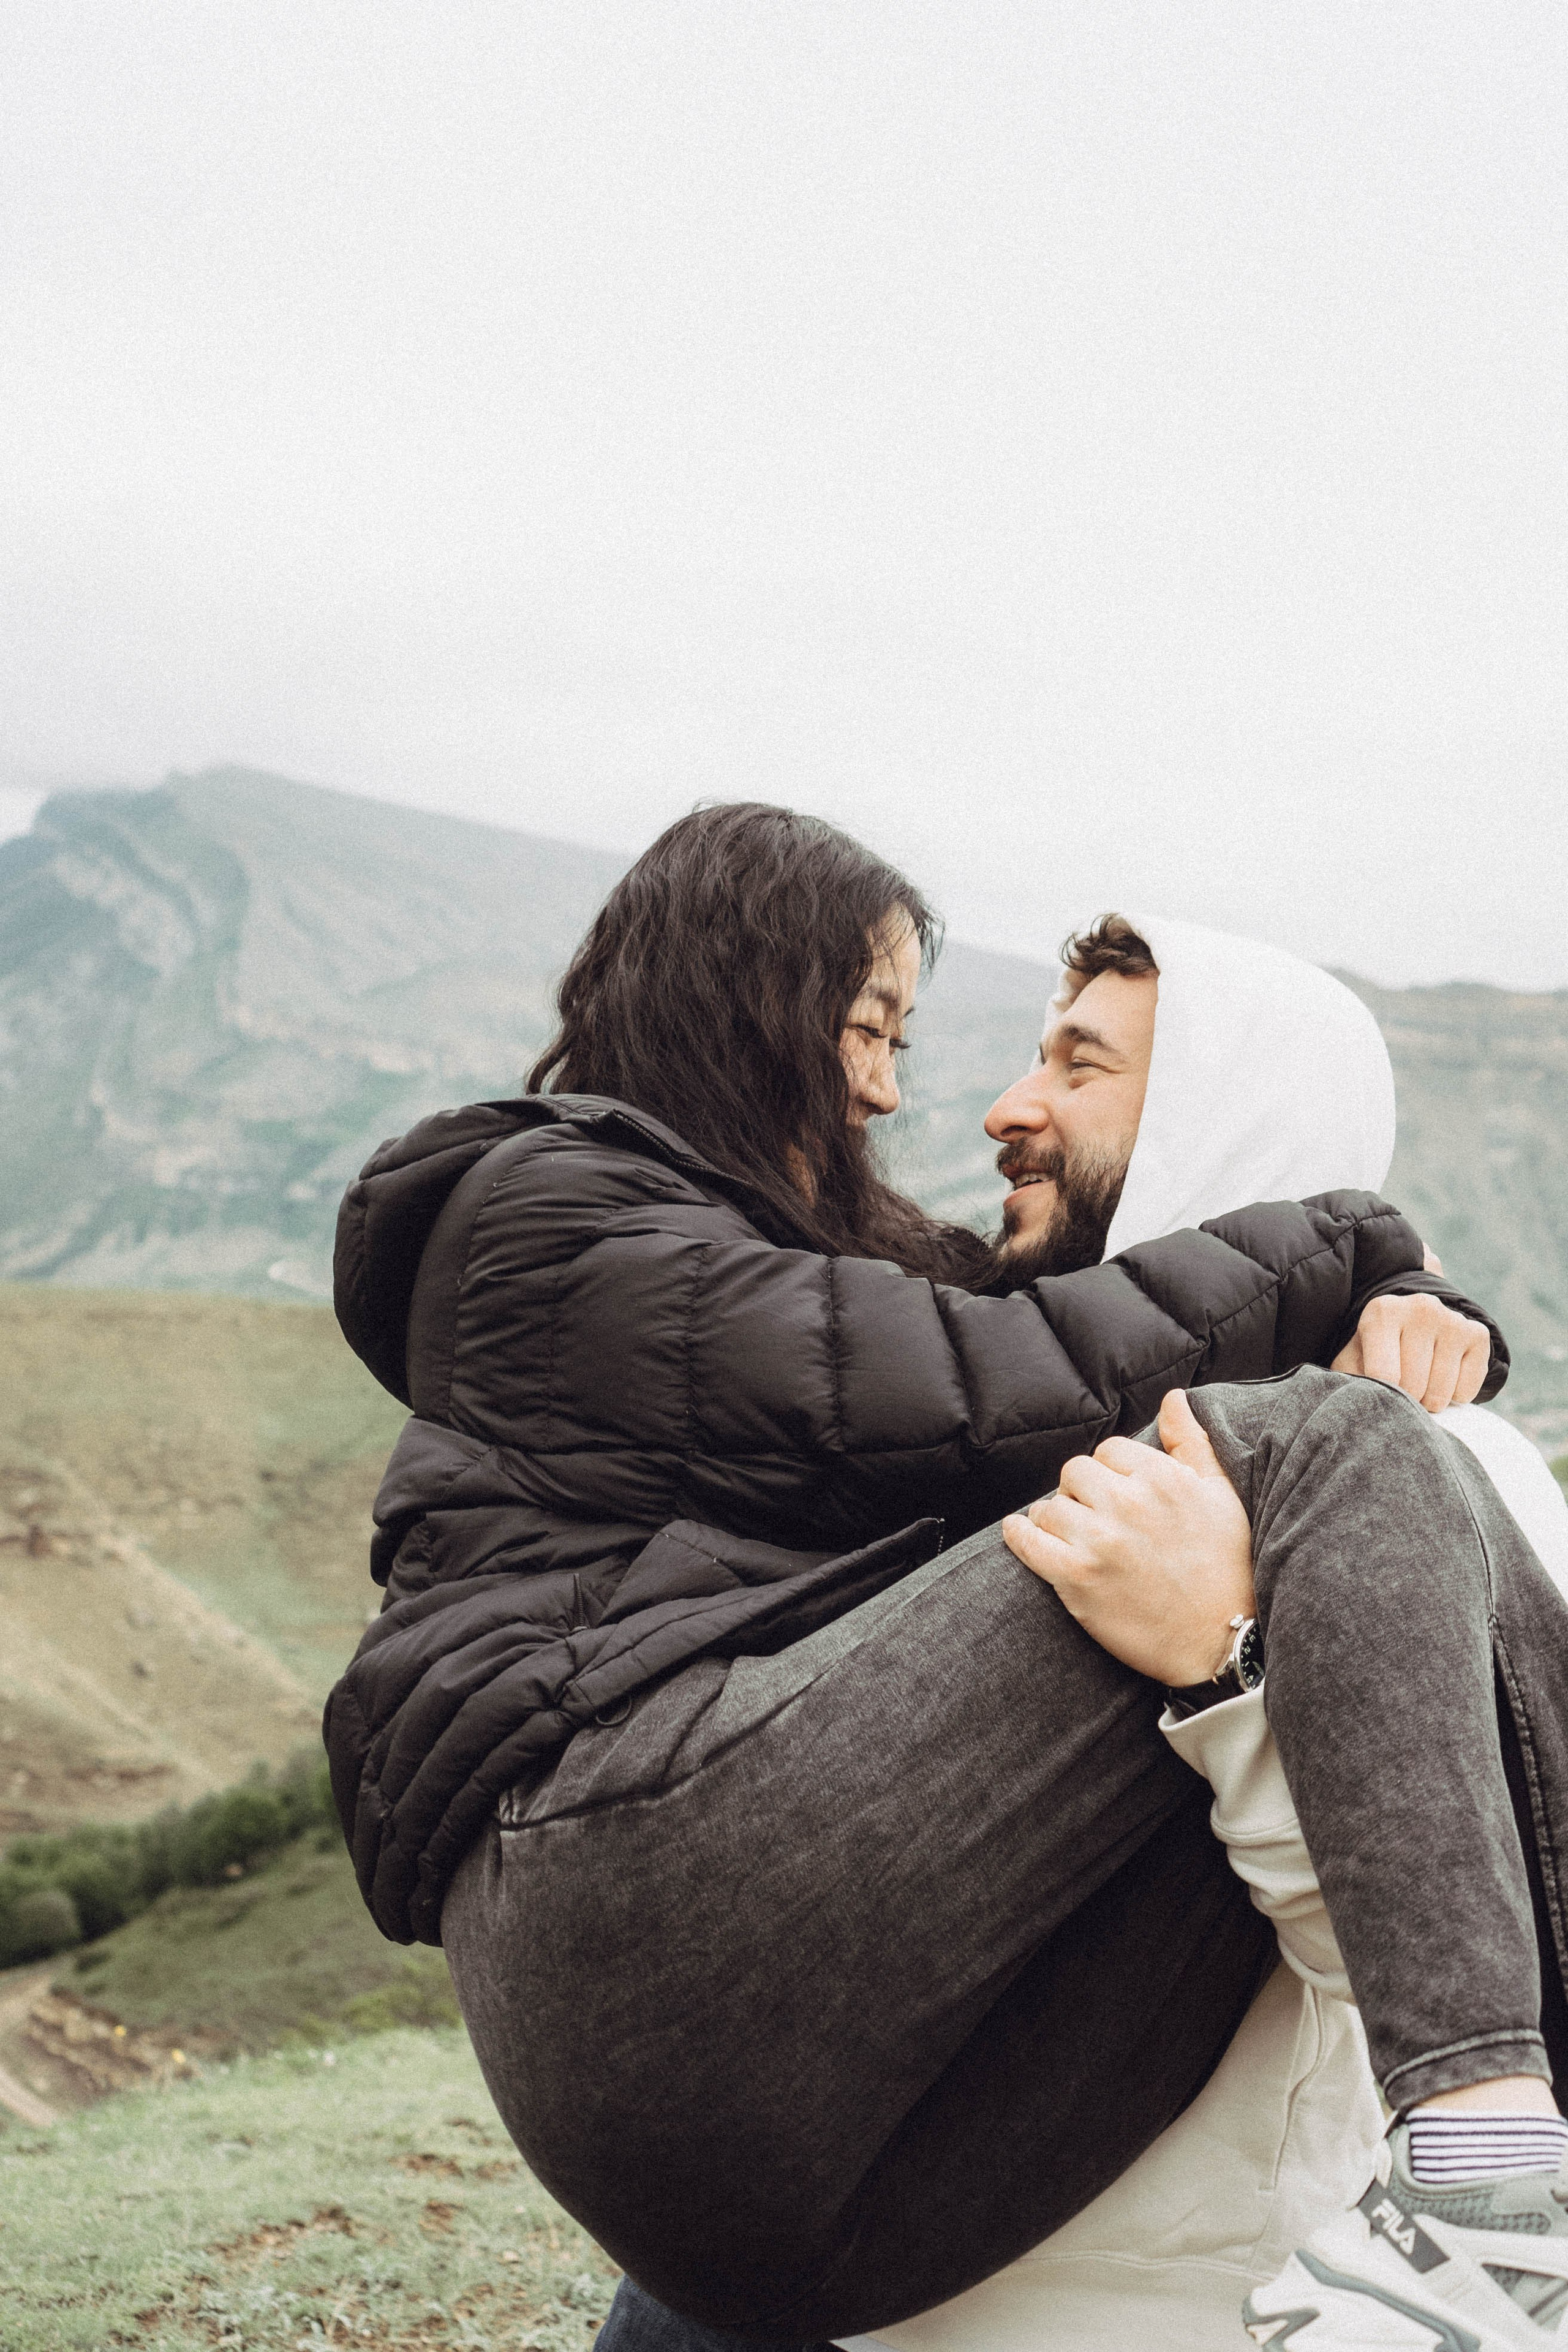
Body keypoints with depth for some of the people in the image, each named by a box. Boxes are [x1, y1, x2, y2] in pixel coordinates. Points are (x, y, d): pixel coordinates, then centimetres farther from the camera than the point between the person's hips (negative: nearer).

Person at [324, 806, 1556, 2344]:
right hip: (652, 1868, -9)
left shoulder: (793, 1258, 38)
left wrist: (1407, 1314, 10)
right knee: (1321, 1452, -17)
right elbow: (998, 1392, -2)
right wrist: (1344, 1251, 9)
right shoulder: (547, 1218, 10)